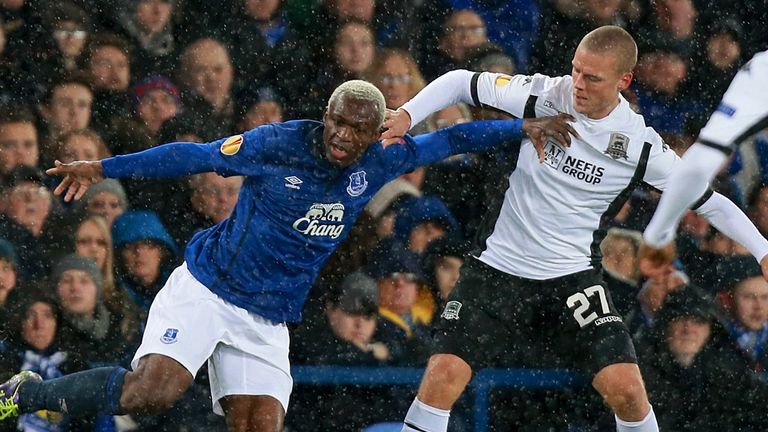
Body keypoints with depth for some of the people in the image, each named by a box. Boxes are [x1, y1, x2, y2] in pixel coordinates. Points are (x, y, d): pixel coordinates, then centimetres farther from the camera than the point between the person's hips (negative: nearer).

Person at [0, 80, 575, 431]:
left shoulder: (377, 165, 1)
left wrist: (522, 127, 7)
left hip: (268, 322, 5)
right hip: (205, 289, -5)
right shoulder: (279, 144, -11)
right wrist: (103, 169, -9)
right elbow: (194, 156, -6)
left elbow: (448, 140, 11)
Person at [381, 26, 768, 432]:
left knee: (626, 389, -14)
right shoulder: (543, 96, -9)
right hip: (497, 266, 0)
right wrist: (406, 115, -11)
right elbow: (462, 82, 2)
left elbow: (708, 200, 2)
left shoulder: (642, 145, -8)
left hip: (572, 276, 0)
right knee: (443, 377, -15)